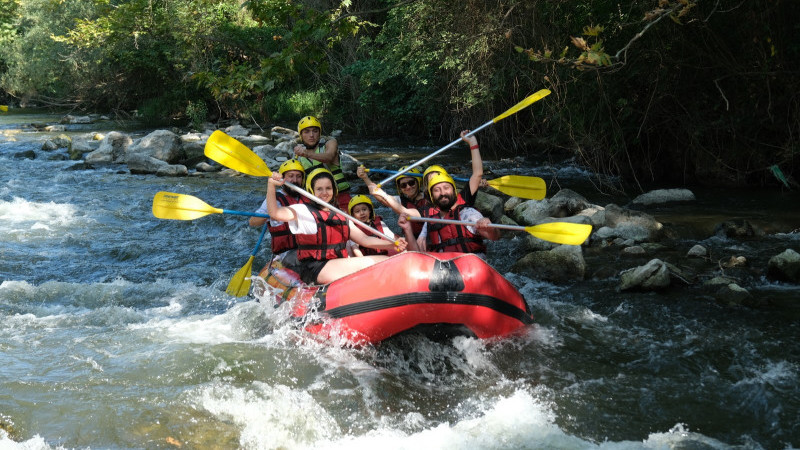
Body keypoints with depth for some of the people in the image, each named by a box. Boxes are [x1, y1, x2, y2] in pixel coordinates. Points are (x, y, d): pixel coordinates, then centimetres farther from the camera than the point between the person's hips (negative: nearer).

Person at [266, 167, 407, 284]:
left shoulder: (340, 217, 21)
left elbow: (364, 239, 16)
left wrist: (392, 245, 1)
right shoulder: (303, 211, 0)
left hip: (340, 267, 7)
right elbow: (275, 213, -18)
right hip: (315, 269, -7)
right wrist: (271, 186, -34)